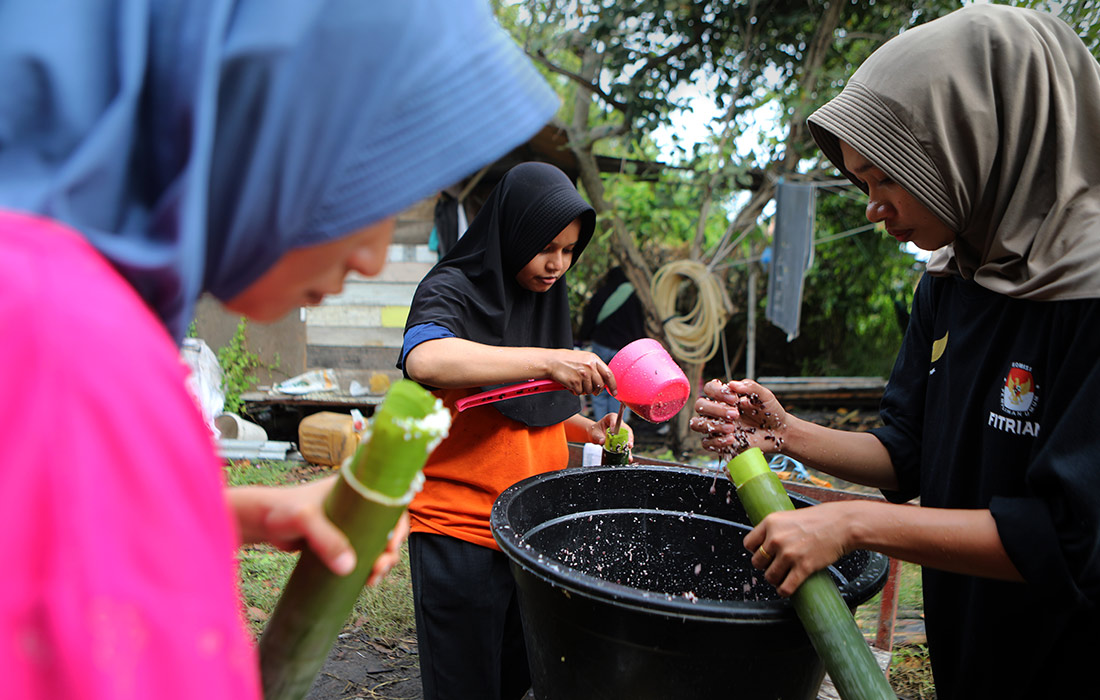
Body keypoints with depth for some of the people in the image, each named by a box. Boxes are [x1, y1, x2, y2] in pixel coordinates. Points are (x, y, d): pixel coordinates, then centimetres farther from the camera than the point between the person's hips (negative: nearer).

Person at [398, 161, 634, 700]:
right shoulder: (452, 291, -10)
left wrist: (587, 429, 5)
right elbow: (425, 360, -33)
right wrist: (546, 360, -36)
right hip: (458, 529, -7)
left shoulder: (543, 300, 14)